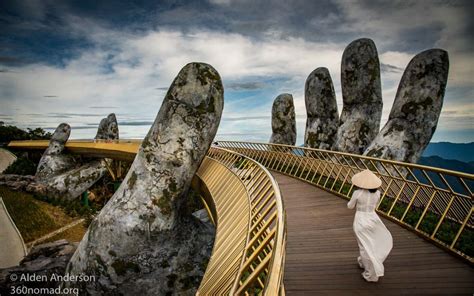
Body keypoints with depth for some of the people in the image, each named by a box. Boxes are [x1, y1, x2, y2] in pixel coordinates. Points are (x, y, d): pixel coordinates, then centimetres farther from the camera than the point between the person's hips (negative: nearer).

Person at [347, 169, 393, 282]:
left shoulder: (357, 193, -18)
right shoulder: (377, 193, -7)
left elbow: (350, 206, -2)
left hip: (360, 221, -3)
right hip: (373, 219, 3)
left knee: (365, 247, 10)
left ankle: (371, 274, 19)